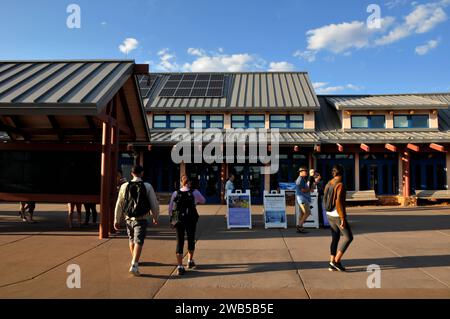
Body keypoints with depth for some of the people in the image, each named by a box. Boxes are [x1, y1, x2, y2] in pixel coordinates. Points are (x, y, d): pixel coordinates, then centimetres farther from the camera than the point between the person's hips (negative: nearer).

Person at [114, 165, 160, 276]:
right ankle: (134, 265, -15)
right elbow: (154, 204, -4)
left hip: (128, 219, 4)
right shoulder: (147, 186, -7)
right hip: (141, 220, -4)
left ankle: (135, 260, 42)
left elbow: (119, 204, 3)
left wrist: (116, 220, 10)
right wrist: (155, 217, 10)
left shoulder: (125, 186, 0)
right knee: (138, 242, -2)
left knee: (131, 239, 23)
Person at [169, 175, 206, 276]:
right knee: (191, 240, 19)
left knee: (179, 242, 5)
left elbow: (170, 208, 4)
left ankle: (180, 267, -1)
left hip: (178, 220, 1)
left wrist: (172, 218, 16)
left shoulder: (175, 193, 1)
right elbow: (203, 201, 12)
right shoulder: (195, 193, -5)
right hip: (191, 220, -1)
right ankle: (190, 261, 36)